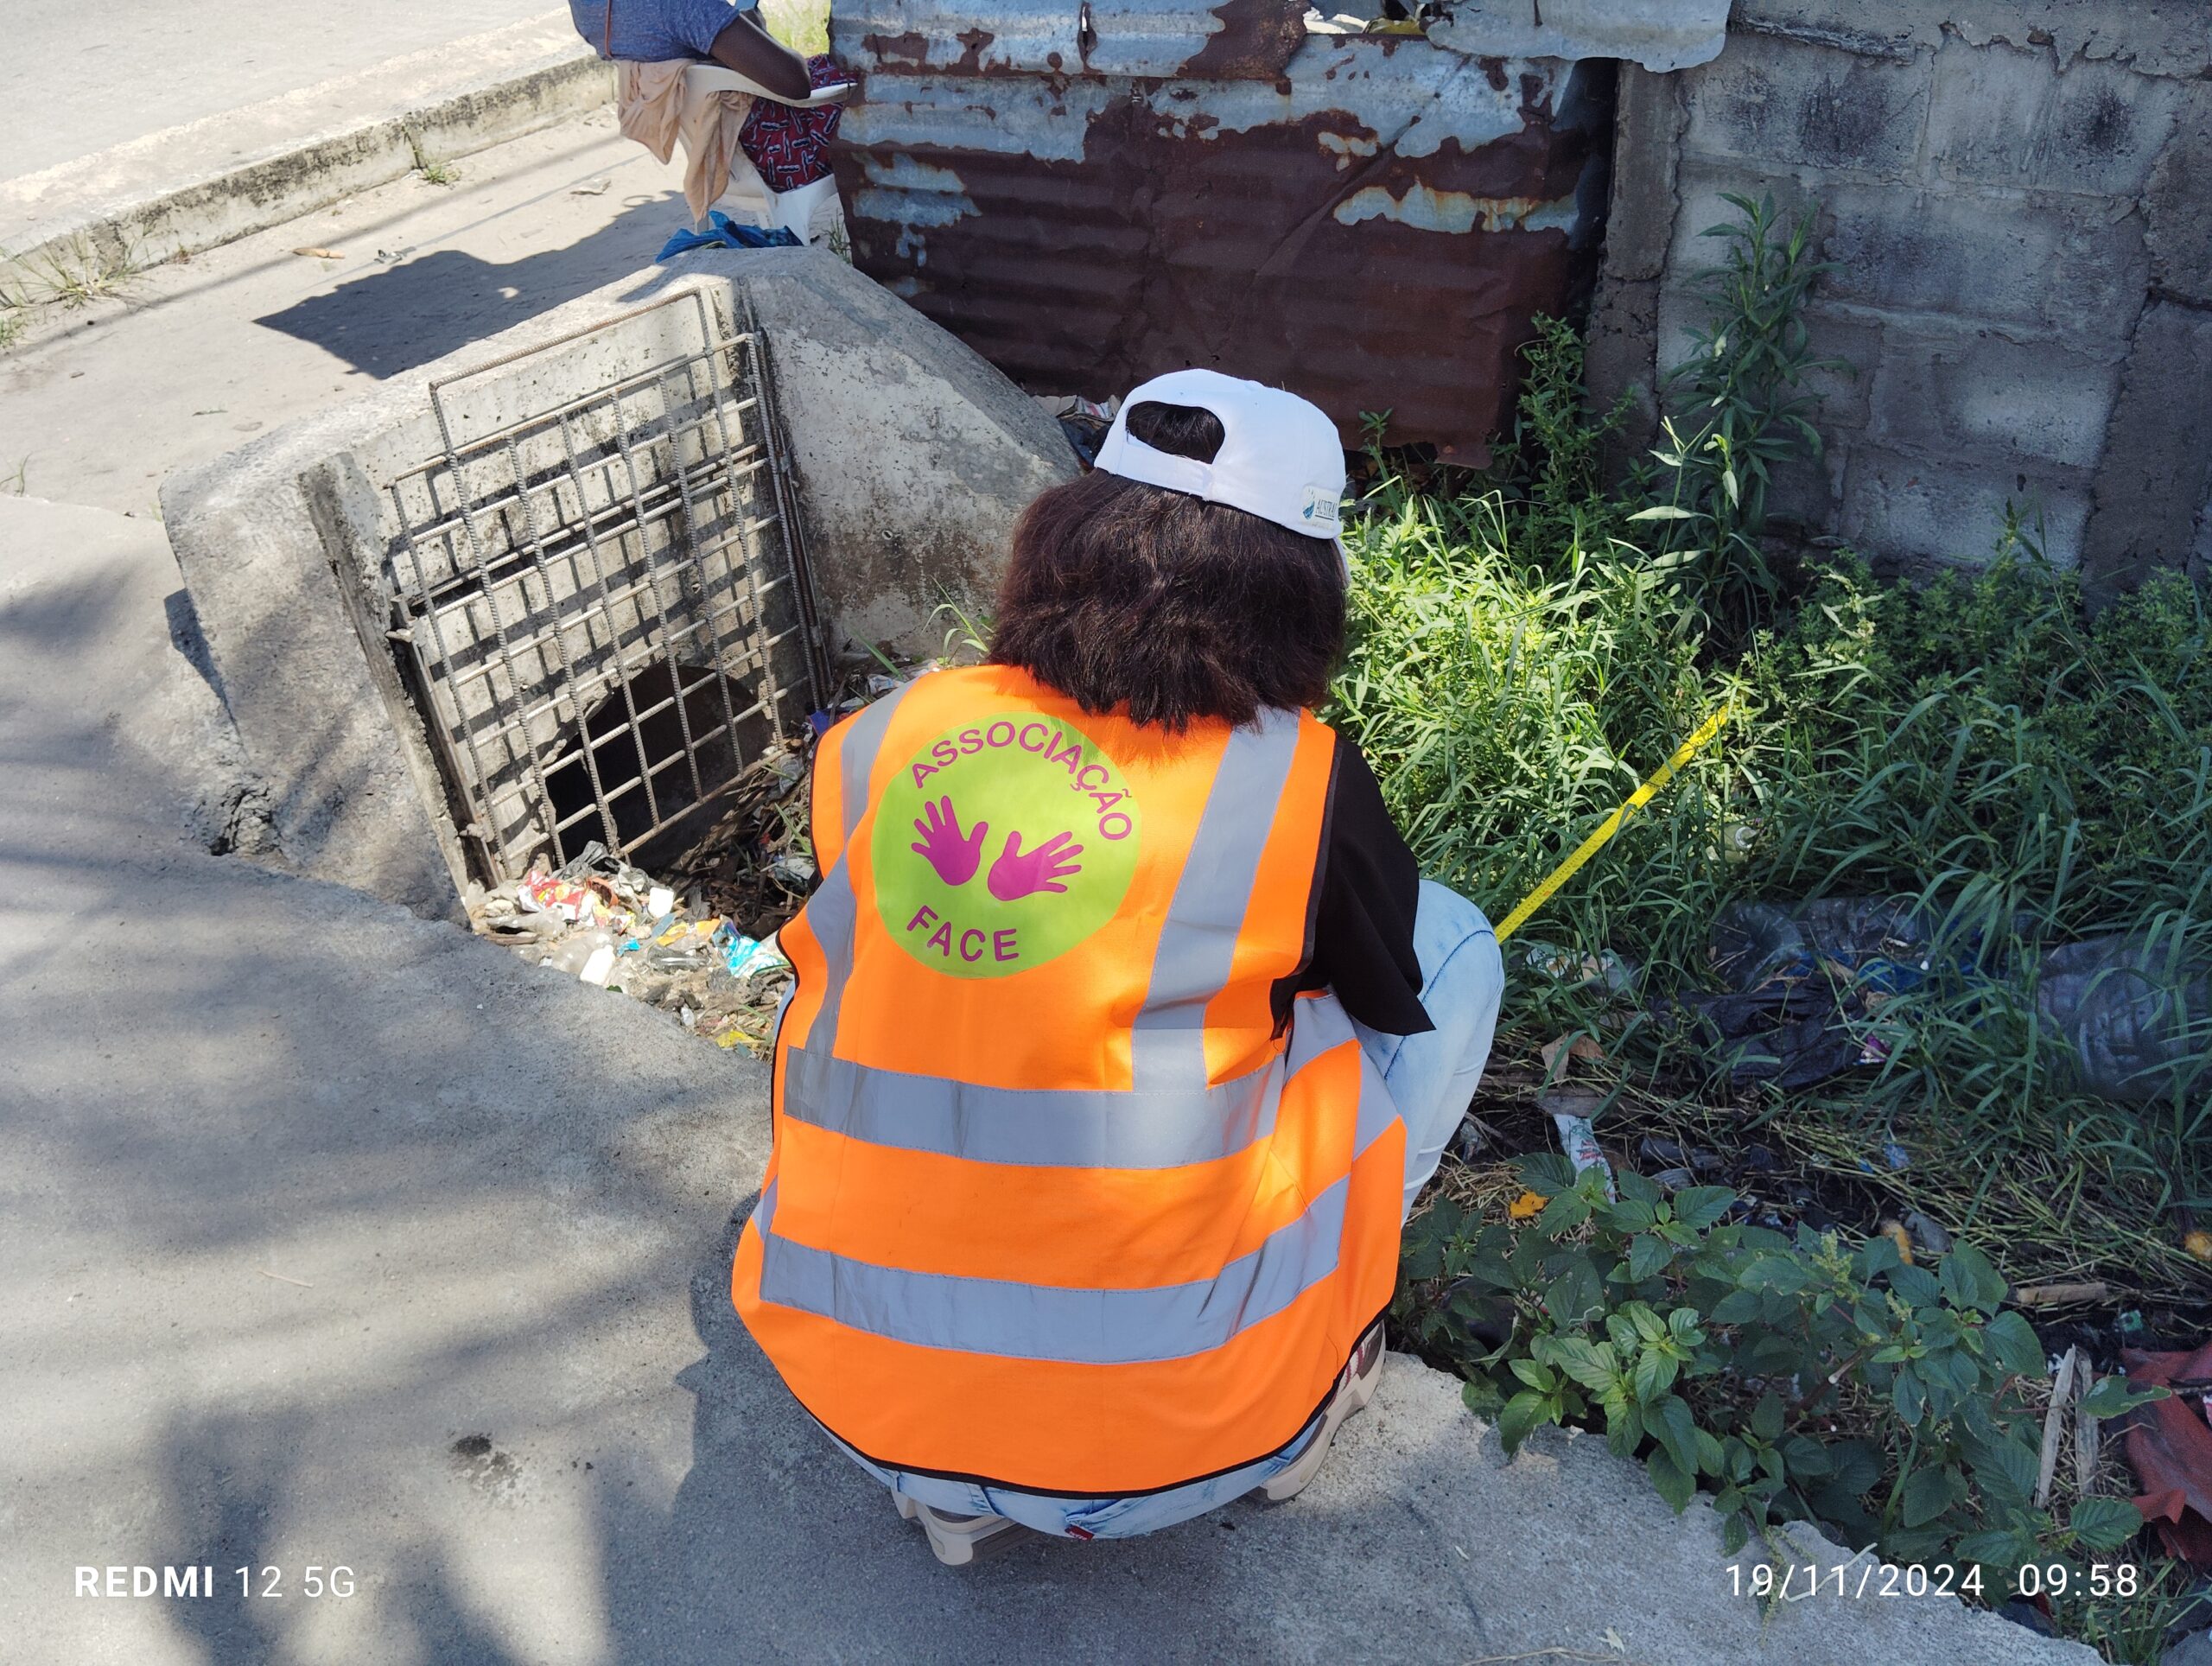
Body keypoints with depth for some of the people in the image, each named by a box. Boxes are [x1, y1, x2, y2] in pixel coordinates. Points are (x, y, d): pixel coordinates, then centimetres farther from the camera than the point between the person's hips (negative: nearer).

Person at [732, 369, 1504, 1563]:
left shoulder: (875, 742, -3)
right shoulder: (1300, 780, -12)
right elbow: (1396, 999, 7)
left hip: (861, 1410, 3)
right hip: (1166, 1438, -2)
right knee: (1452, 940, 10)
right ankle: (1300, 1390, 19)